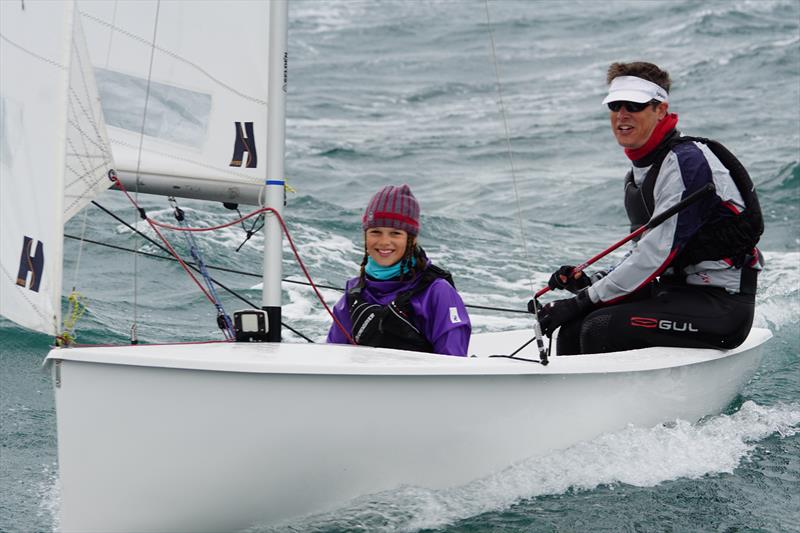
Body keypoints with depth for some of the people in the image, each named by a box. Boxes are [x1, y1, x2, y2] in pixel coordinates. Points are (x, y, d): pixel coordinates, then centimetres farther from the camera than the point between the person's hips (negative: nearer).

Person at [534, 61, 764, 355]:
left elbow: (662, 253, -21)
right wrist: (591, 283, 1)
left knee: (602, 328, -23)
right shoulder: (641, 171, 13)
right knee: (573, 326, -2)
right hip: (678, 292, 9)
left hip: (721, 303, -9)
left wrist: (585, 300, -17)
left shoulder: (686, 161, -16)